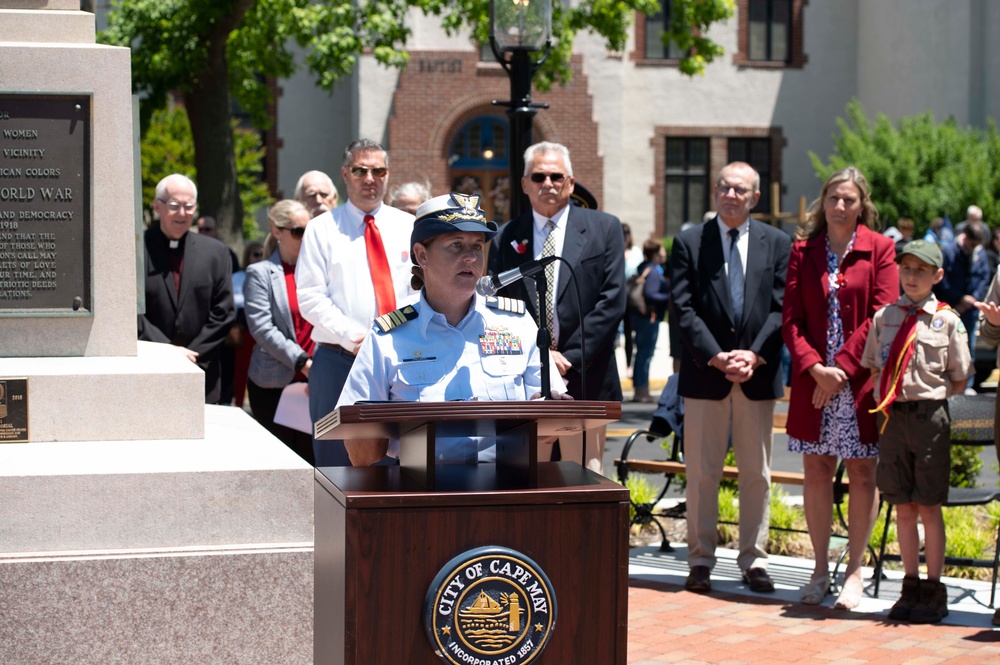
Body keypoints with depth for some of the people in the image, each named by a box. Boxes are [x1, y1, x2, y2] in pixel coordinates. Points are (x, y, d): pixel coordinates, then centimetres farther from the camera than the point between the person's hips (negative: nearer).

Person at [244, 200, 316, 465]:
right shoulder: (260, 273, 0)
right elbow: (262, 328, -8)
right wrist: (302, 362, -16)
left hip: (313, 382, 3)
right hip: (274, 384, -3)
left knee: (310, 457, 4)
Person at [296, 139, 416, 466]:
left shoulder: (409, 227, 12)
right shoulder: (323, 229, 5)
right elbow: (310, 297, -3)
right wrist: (354, 337, -15)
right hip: (339, 362, -2)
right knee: (337, 461, 0)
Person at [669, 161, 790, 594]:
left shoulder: (776, 243, 7)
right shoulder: (689, 242, 3)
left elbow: (782, 308, 1)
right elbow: (683, 309, -4)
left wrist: (755, 354, -12)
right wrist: (715, 357, -14)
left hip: (758, 374, 1)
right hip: (704, 373, -1)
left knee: (757, 473, 6)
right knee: (702, 473, 2)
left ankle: (753, 560, 15)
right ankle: (700, 560, 10)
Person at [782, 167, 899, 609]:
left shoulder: (879, 248, 2)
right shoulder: (803, 250, 7)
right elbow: (791, 319, 2)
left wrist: (843, 366, -12)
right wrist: (815, 368, -12)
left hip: (860, 380, -2)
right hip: (813, 379, 2)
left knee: (862, 474, 1)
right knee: (816, 472, 5)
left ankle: (854, 571, 10)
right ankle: (820, 569, 15)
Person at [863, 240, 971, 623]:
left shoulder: (947, 321, -2)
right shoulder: (884, 318, 8)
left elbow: (959, 380, 3)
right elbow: (873, 369, 15)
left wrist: (929, 394, -5)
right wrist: (886, 397, 0)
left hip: (930, 416, -3)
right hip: (892, 417, 3)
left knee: (928, 506, 2)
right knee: (903, 507, 9)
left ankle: (934, 591, 11)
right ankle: (911, 587, 18)